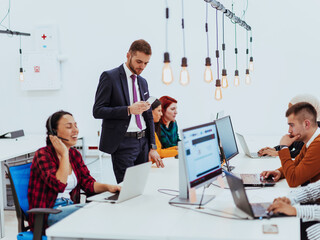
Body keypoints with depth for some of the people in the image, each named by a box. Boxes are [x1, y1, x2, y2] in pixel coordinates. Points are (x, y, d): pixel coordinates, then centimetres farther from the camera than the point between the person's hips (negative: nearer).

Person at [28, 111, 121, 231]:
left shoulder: (74, 154, 12)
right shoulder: (42, 155, -11)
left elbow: (87, 182, 7)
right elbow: (59, 185, -25)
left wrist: (108, 187, -12)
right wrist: (64, 154, -17)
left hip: (70, 207, 7)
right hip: (47, 214, -7)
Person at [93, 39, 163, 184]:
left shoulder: (142, 82, 15)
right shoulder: (110, 77, -5)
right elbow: (97, 111, -12)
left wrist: (152, 147, 11)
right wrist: (129, 110, -22)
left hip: (143, 141, 6)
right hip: (123, 143, -6)